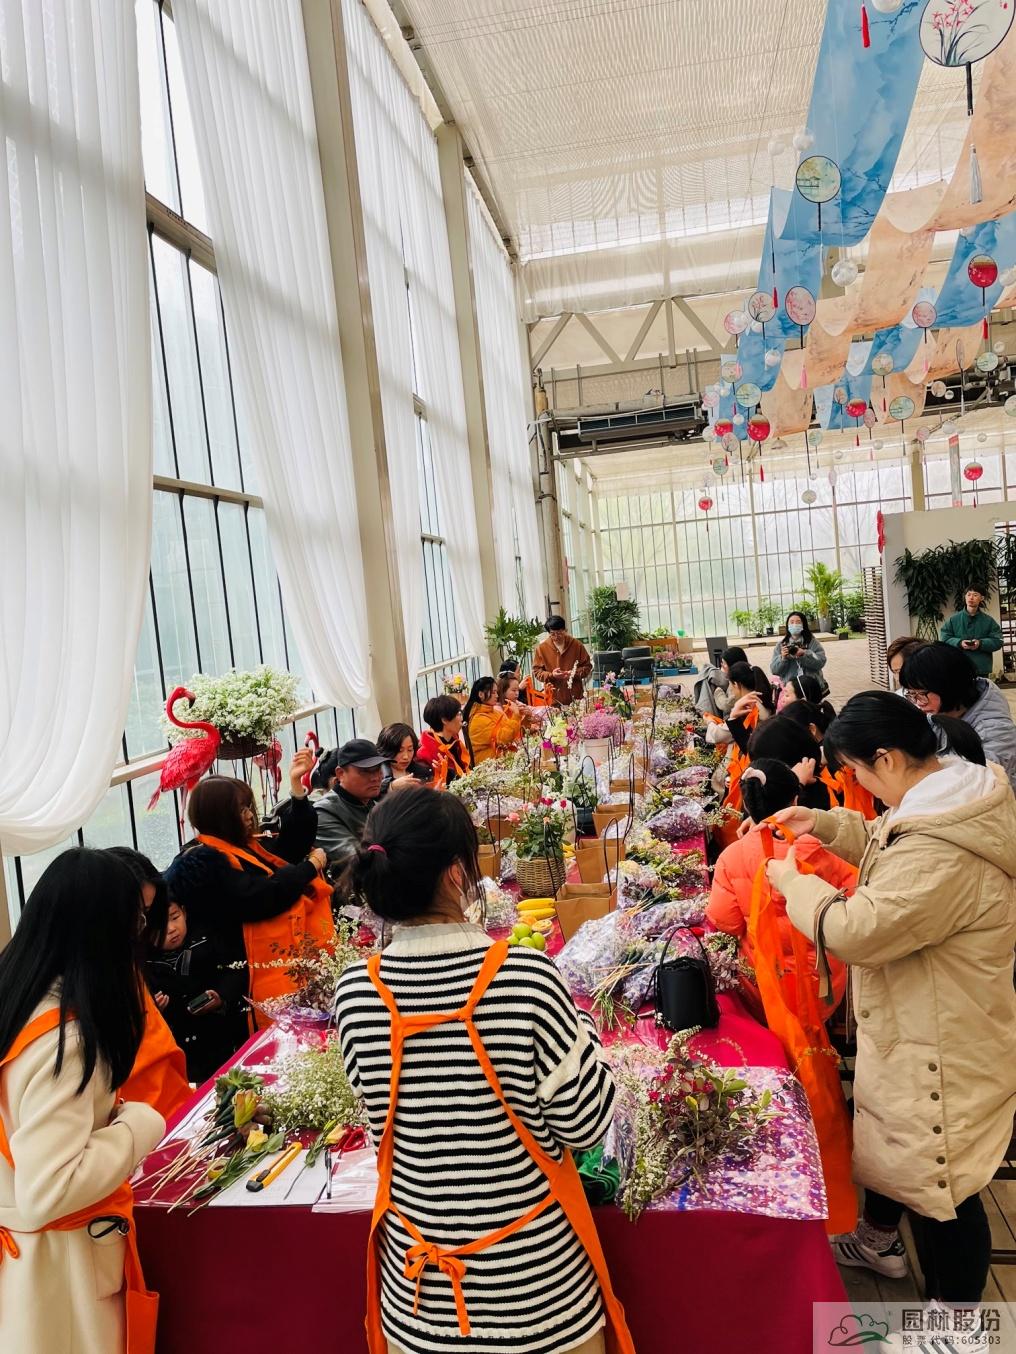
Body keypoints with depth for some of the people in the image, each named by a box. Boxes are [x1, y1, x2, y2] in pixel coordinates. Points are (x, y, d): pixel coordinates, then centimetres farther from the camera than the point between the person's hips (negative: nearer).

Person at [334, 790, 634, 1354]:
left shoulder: (355, 994, -14)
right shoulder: (525, 975, -25)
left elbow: (382, 1119, 0)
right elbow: (584, 1122, -16)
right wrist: (579, 1030, -2)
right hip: (536, 1284, -2)